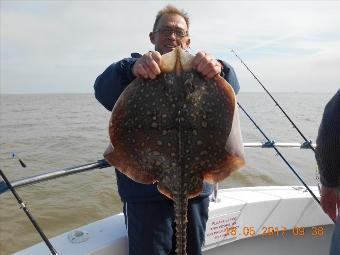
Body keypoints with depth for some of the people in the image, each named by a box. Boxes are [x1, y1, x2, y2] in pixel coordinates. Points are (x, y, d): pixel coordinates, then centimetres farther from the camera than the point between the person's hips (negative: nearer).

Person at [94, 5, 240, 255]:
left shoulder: (196, 70, 10)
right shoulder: (137, 67, 3)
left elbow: (231, 88, -8)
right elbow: (103, 90, -16)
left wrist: (218, 70, -31)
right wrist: (132, 68, -37)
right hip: (145, 190, -3)